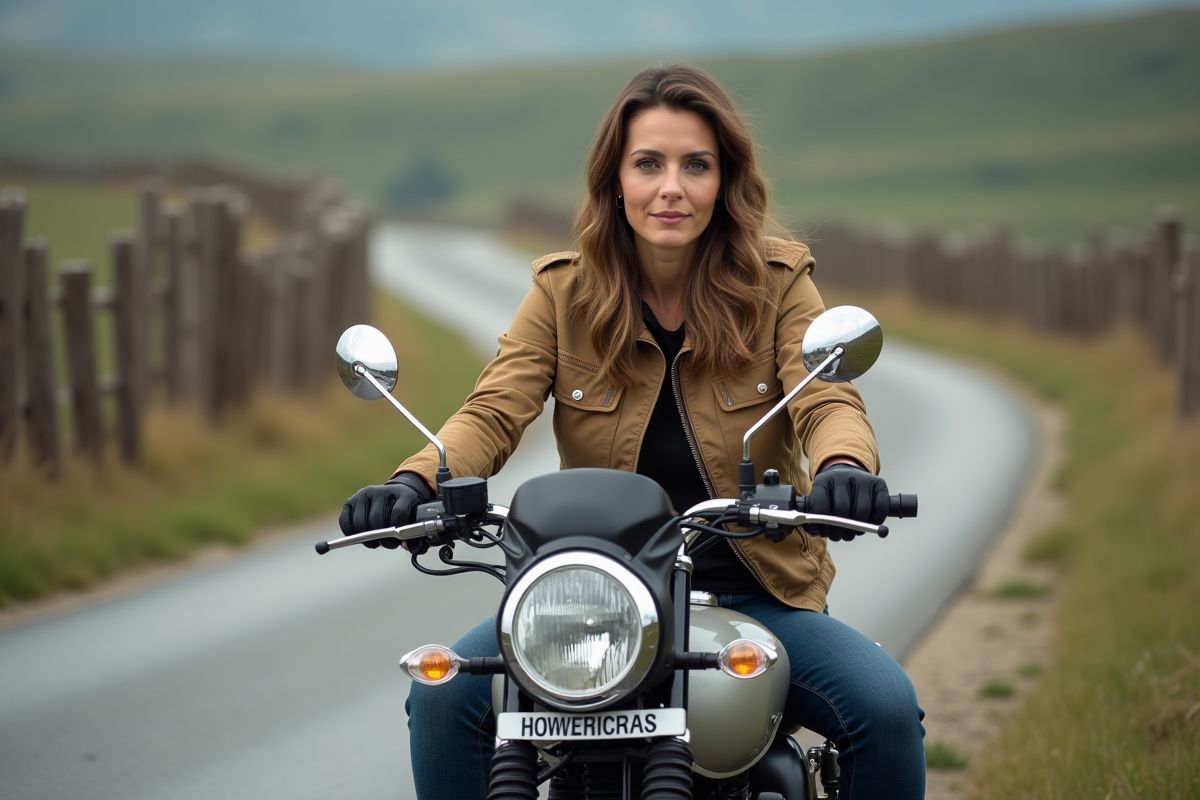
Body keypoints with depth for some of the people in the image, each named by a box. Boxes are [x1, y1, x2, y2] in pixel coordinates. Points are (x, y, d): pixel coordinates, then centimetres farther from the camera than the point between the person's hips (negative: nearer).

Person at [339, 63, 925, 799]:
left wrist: (843, 466, -40)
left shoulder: (777, 282, -1)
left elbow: (829, 402, -14)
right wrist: (415, 482, -31)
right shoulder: (563, 291, 2)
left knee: (887, 709, -26)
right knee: (443, 696, -21)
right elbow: (493, 414, -8)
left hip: (756, 596, -1)